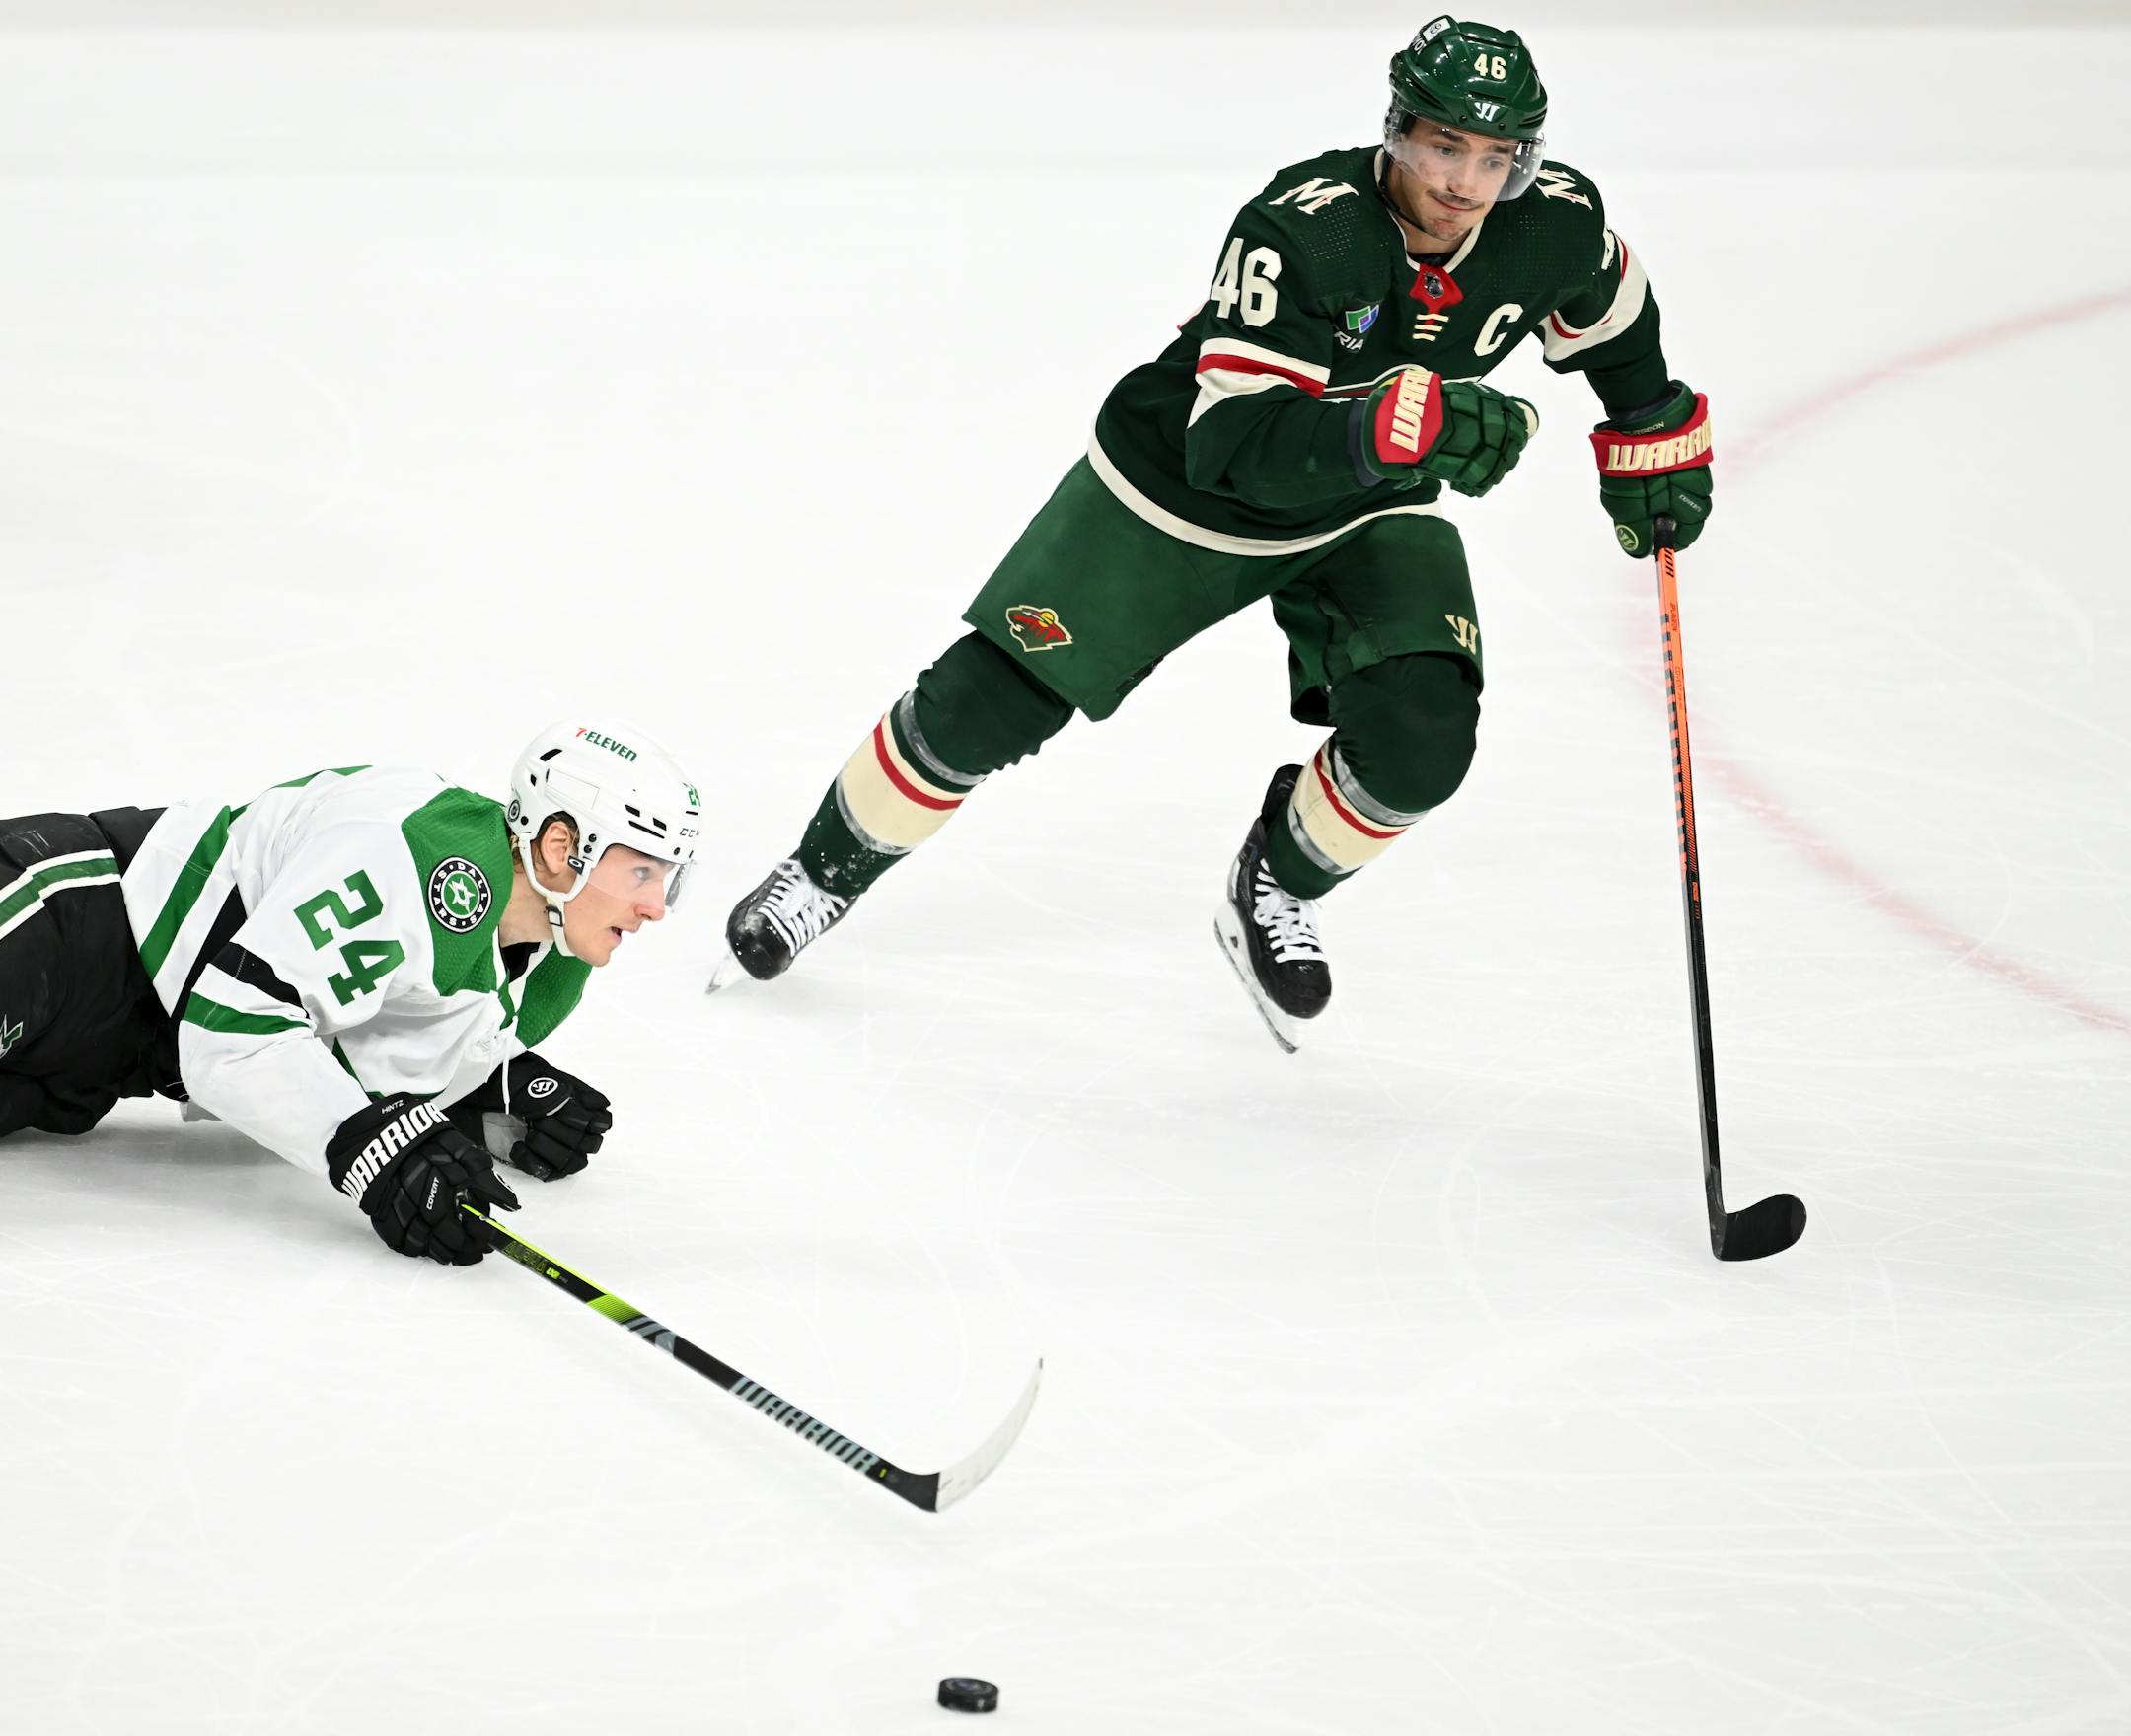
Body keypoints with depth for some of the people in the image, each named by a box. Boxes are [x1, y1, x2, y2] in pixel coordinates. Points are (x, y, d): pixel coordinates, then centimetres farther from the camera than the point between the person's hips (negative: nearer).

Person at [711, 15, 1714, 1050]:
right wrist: (1402, 423, -55)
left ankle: (1276, 890, 12)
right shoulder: (1303, 229, -36)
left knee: (1418, 744, -20)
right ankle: (827, 870, 27)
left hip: (1369, 509, 3)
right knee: (986, 703, 0)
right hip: (1179, 490, -3)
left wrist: (1654, 444, 12)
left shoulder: (1556, 222, -20)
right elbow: (1232, 442, -43)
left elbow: (1606, 316, 6)